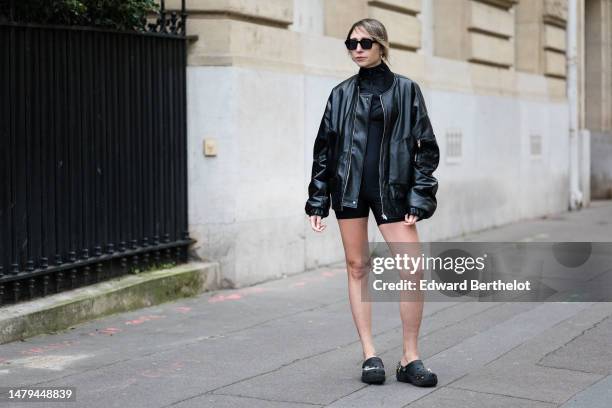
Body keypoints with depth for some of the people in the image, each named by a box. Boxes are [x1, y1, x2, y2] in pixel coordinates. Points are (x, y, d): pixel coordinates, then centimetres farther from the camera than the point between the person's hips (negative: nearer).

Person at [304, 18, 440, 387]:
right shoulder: (342, 93, 10)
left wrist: (419, 198, -7)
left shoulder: (405, 89, 4)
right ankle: (370, 354, 11)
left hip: (391, 189, -2)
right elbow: (324, 147, 11)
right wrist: (317, 200, 5)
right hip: (349, 187, 2)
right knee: (357, 267, 3)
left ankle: (410, 358, 2)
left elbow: (426, 146, 2)